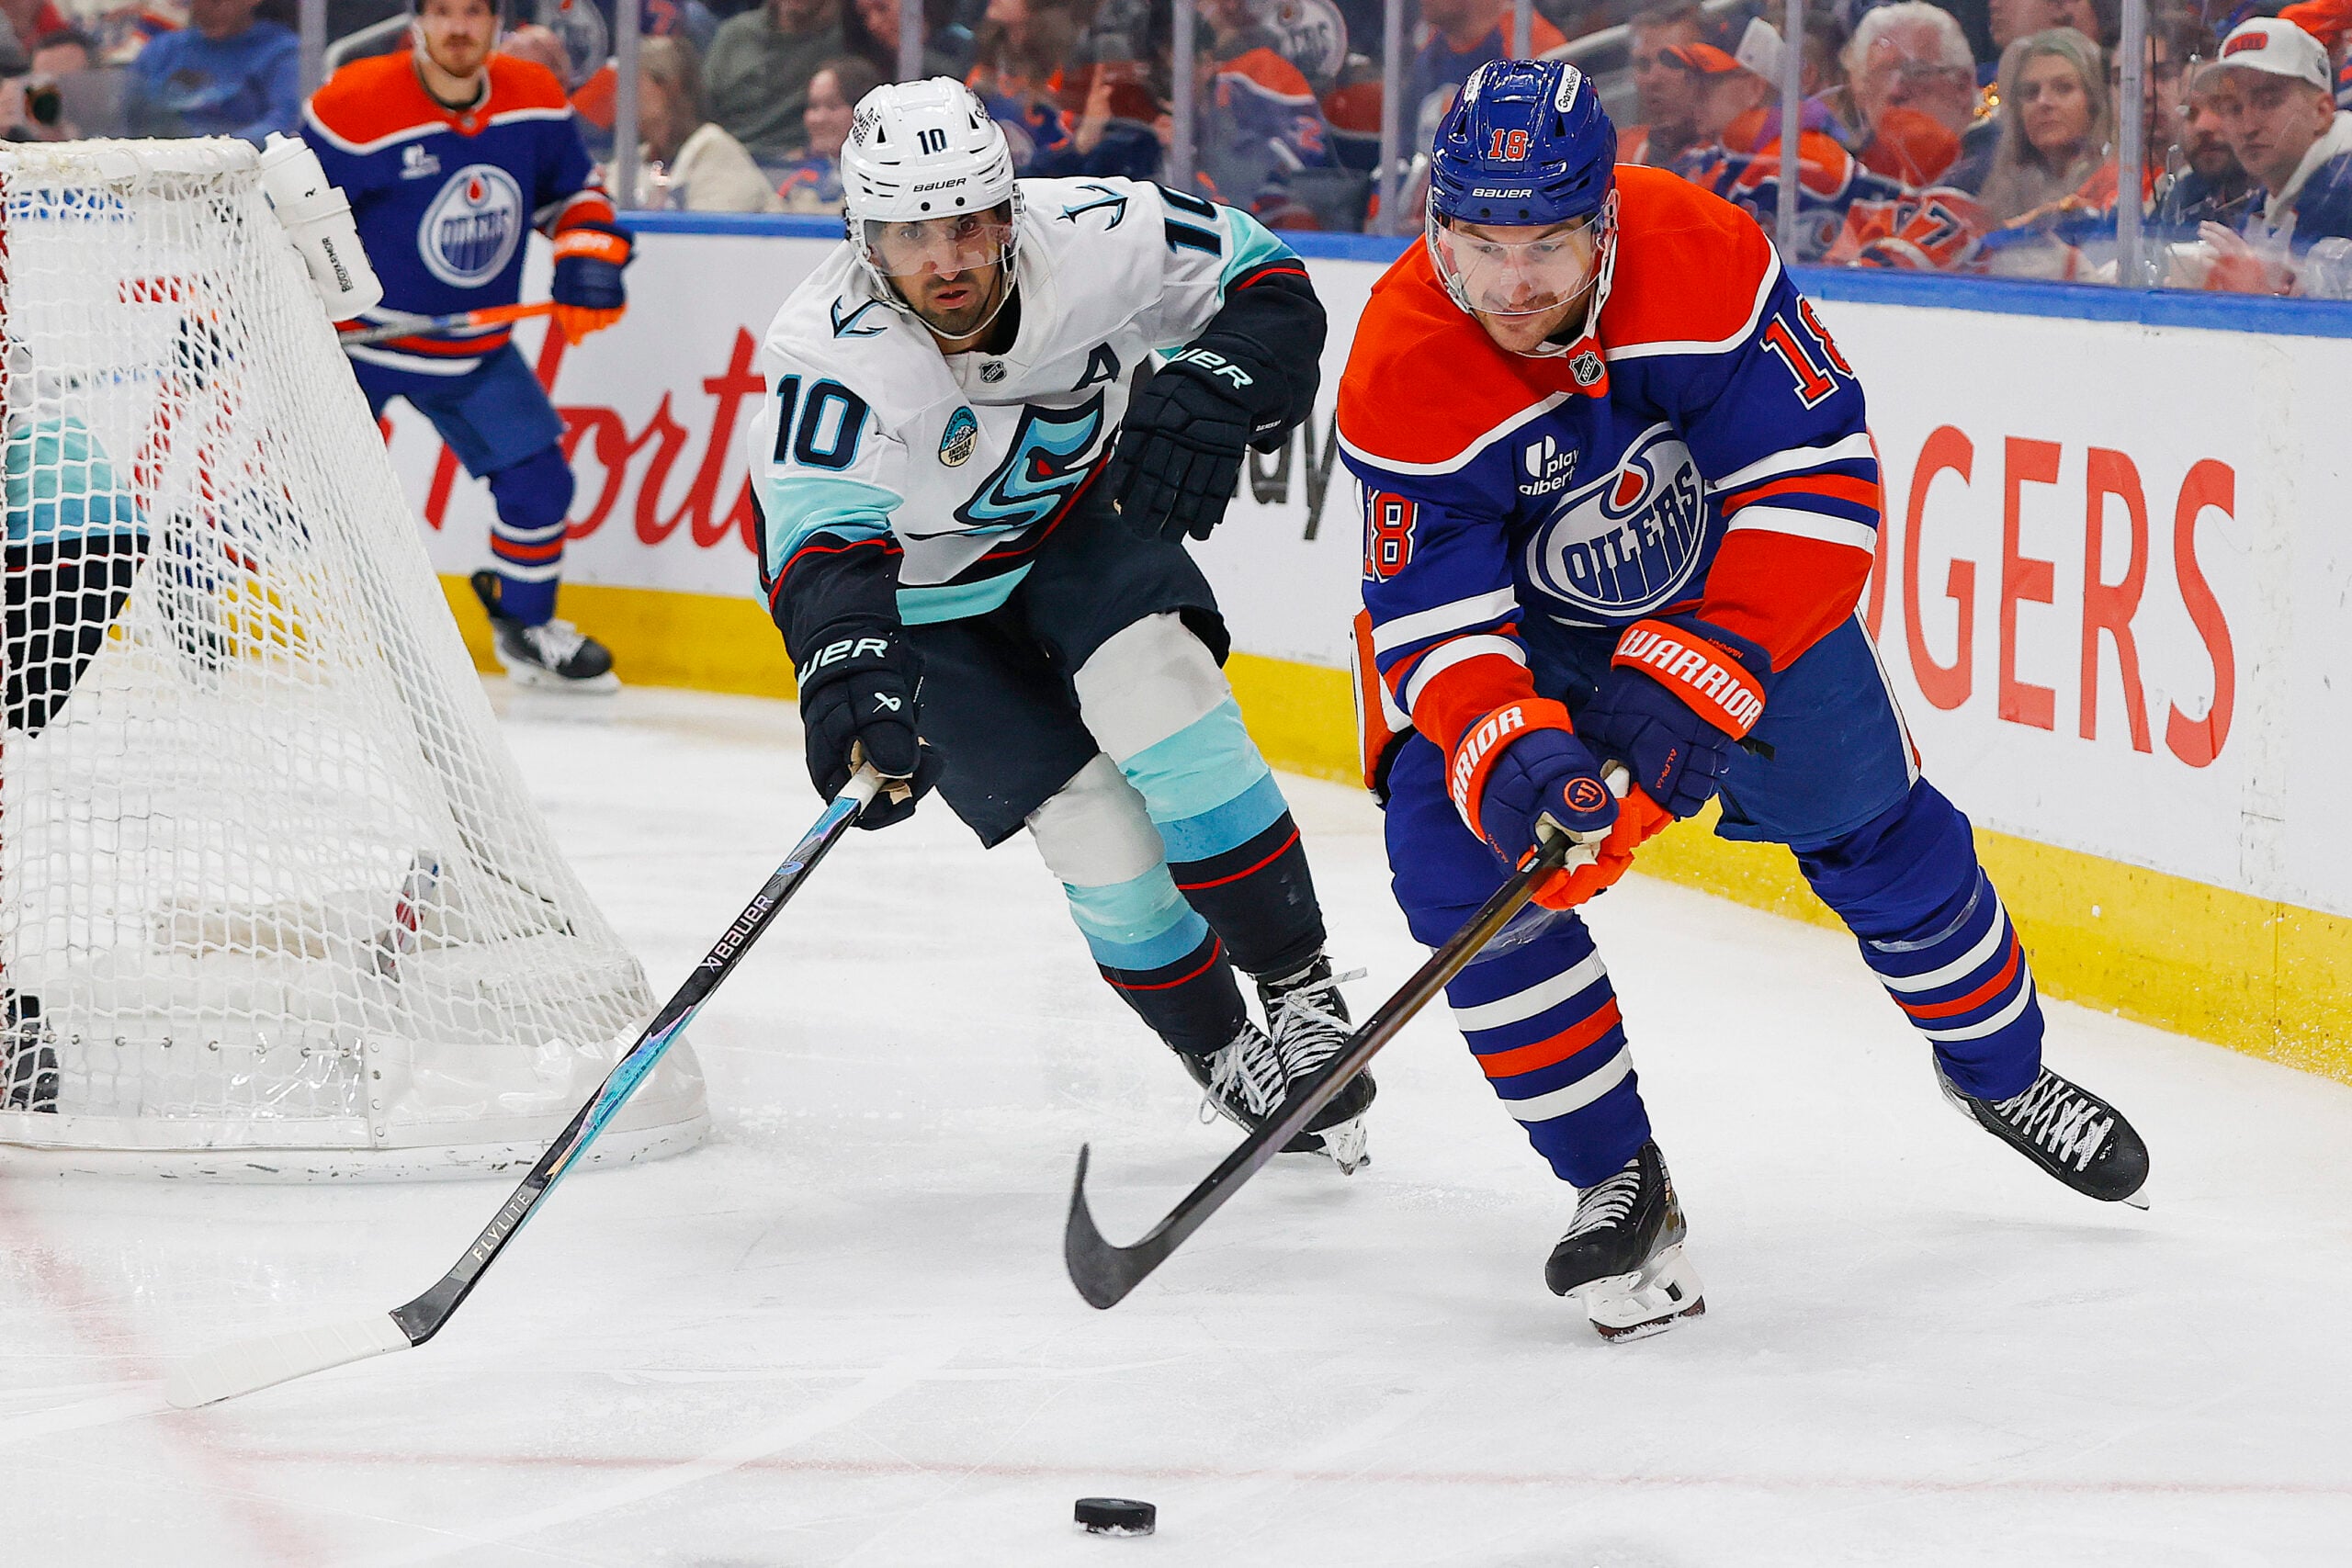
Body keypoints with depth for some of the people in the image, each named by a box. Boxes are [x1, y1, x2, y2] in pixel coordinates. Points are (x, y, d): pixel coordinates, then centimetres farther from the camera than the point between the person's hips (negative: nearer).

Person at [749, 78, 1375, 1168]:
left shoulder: (1085, 236, -27)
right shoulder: (829, 353, -35)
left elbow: (1265, 284, -16)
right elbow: (821, 542, -43)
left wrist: (1210, 392, -36)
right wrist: (850, 676, -62)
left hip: (1080, 515, 2)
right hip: (926, 597, -2)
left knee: (1156, 683, -26)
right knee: (1098, 831, -12)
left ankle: (1300, 989, -12)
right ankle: (1225, 1057, 11)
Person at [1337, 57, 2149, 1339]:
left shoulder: (1700, 257, -33)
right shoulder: (1401, 378, -32)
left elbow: (1818, 484, -31)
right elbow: (1435, 621, -29)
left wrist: (1687, 684, -38)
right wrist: (1509, 759, -49)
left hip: (1728, 579, 1)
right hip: (1506, 616, -1)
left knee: (1872, 824, 9)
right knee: (1457, 862, -21)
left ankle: (1999, 1070, 38)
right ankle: (1617, 1184, -6)